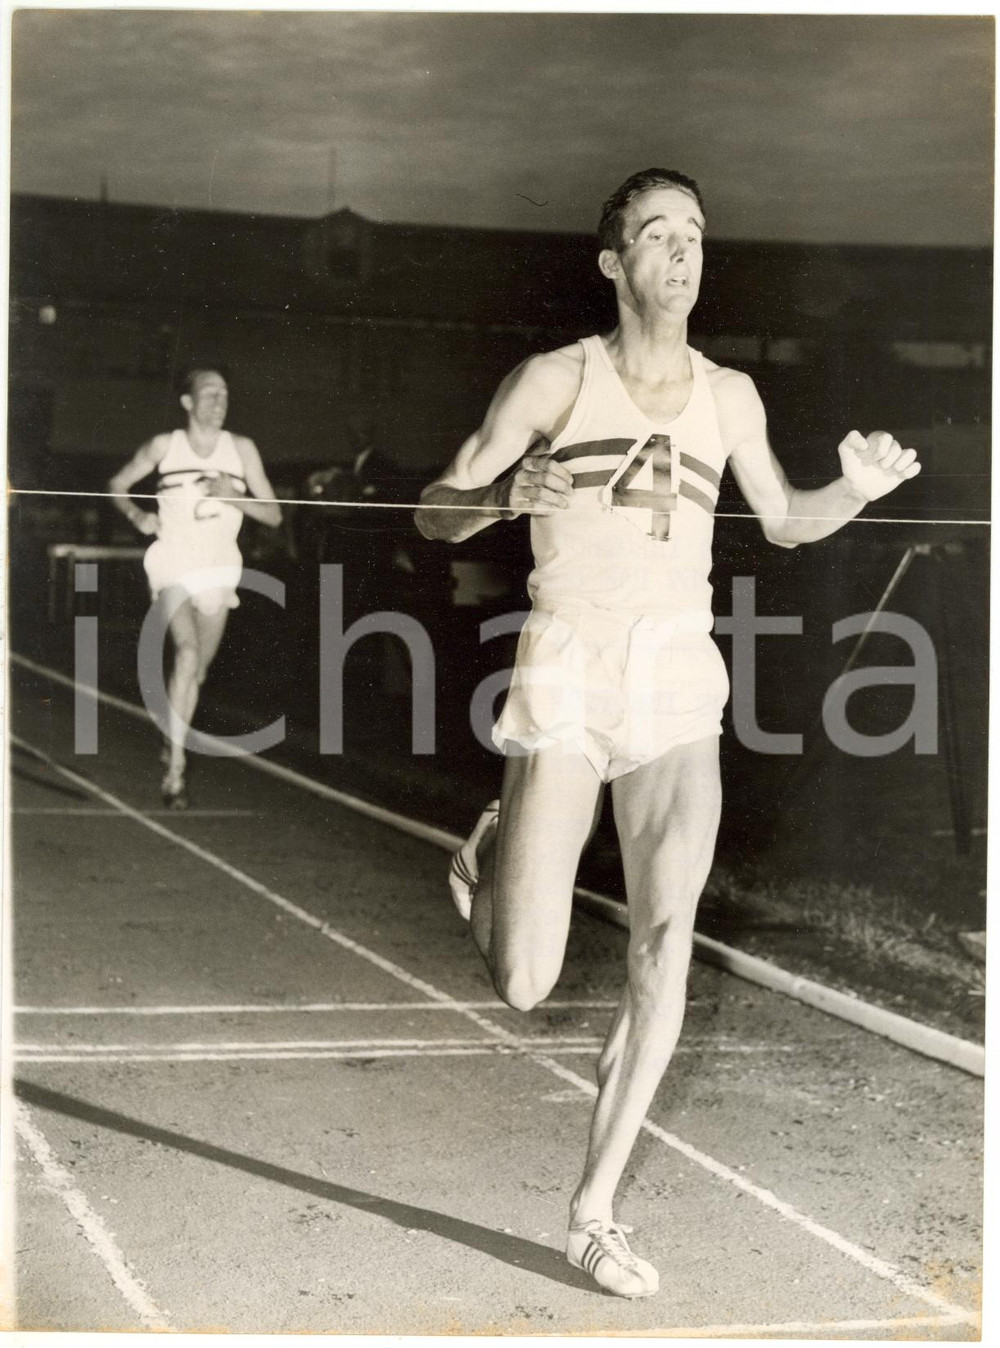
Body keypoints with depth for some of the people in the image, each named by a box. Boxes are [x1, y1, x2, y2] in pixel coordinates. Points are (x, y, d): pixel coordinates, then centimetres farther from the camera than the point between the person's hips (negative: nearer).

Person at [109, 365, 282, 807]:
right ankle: (175, 768, -22)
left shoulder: (241, 449, 3)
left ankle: (173, 743, 37)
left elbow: (274, 515, 3)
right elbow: (117, 485, 14)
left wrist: (234, 497, -14)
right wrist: (137, 516, -5)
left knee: (198, 668, 12)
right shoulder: (164, 446, -1)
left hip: (219, 568, 3)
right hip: (174, 566, -3)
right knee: (187, 653, -23)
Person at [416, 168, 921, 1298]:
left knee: (666, 946, -10)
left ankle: (594, 1214, 2)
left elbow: (783, 522, 23)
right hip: (567, 667, -3)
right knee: (524, 988, -5)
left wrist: (855, 489, 1)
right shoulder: (555, 381, -2)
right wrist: (512, 494, -22)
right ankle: (489, 853, 32)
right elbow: (435, 514, 1)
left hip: (678, 673, 3)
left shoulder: (728, 394, 9)